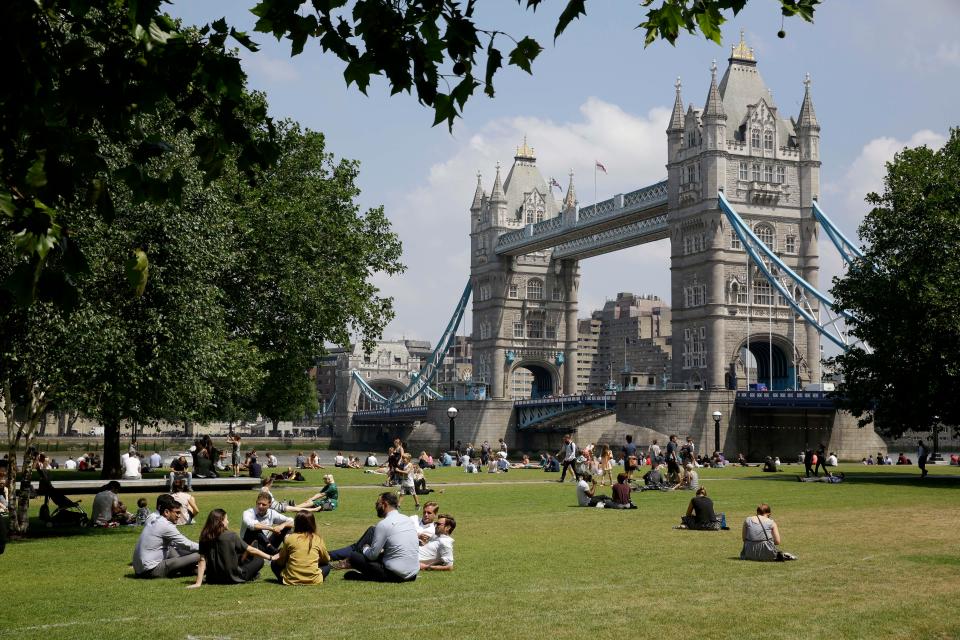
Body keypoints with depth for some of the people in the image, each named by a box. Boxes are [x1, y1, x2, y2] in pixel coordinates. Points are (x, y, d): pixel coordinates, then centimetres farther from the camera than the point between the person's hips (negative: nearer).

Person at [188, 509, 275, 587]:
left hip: (213, 579, 5)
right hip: (233, 578, -5)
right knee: (259, 560, 9)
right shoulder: (231, 536, -15)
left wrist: (198, 583, -10)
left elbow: (202, 560, -9)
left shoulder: (204, 538, -6)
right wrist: (271, 557, -3)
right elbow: (251, 550, -11)